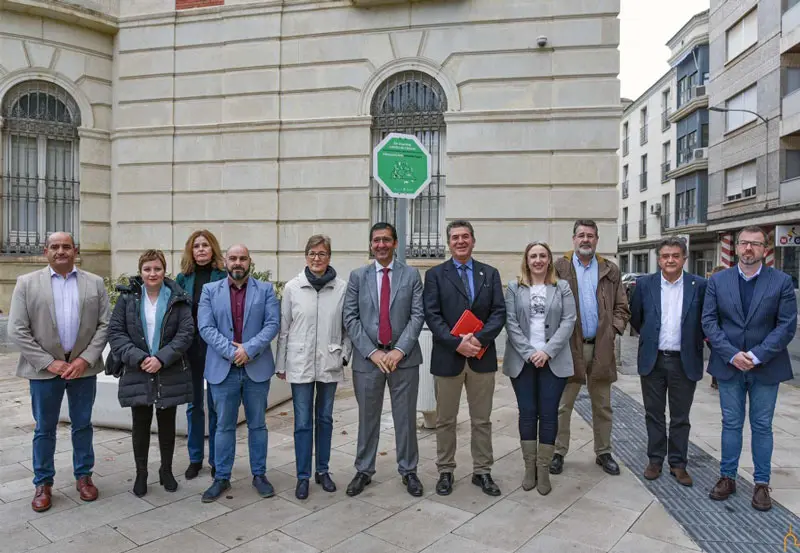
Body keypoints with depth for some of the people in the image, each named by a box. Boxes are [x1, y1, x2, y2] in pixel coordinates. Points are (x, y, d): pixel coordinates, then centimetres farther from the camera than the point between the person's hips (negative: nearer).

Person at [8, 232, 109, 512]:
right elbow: (17, 330, -4)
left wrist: (86, 359, -10)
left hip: (83, 367, 1)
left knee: (82, 425, 12)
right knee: (44, 429, 10)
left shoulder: (95, 283, 3)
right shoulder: (27, 283, -1)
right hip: (44, 369, -1)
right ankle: (43, 483, 25)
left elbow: (104, 325, 1)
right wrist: (48, 362, -11)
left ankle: (83, 476, 27)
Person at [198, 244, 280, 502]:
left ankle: (259, 475, 24)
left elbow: (273, 324, -6)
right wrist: (231, 351, -16)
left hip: (257, 368, 0)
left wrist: (248, 349, -17)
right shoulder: (210, 290, 5)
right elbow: (206, 328, -4)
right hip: (222, 369, 0)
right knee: (224, 426, 10)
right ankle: (222, 478, 24)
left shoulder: (265, 289, 4)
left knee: (257, 424, 11)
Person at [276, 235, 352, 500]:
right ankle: (303, 476, 18)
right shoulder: (292, 287, -2)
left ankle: (322, 470, 28)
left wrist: (344, 354, -3)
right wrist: (281, 363, 5)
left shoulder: (342, 287, -3)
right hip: (300, 364, -1)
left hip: (330, 364, 1)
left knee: (325, 419, 14)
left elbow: (348, 325, 5)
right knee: (303, 422, 4)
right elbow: (284, 328, 3)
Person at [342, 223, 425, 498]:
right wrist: (372, 352, -10)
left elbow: (417, 315, -3)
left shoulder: (411, 275, 3)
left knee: (406, 417, 9)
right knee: (367, 418, 11)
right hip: (367, 357, 1)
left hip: (403, 357, 0)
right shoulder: (358, 276, 5)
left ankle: (408, 471, 25)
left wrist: (399, 350, -13)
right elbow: (350, 318, -1)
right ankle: (364, 470, 27)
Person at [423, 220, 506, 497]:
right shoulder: (435, 274, 1)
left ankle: (482, 471, 26)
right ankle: (445, 472, 25)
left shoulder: (490, 273, 8)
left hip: (482, 357, 2)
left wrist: (478, 339, -16)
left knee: (482, 420, 12)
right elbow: (432, 315, -7)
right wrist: (457, 343, -18)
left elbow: (499, 312, 0)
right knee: (445, 420, 10)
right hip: (448, 357, -2)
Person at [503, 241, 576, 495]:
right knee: (527, 413, 5)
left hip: (554, 361, 0)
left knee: (548, 414, 2)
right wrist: (529, 353, -11)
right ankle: (529, 467, 17)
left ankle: (544, 470, 14)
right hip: (522, 360, 0)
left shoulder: (562, 287, 7)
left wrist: (548, 352, -12)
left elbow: (568, 321, -1)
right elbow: (510, 322, -2)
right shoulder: (514, 288, 5)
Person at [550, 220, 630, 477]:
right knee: (563, 405, 5)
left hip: (602, 347, 3)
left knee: (602, 405, 14)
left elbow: (622, 307, 11)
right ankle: (558, 452, 17)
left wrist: (613, 330, -3)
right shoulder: (559, 268, -1)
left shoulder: (610, 270, 8)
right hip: (569, 346, -3)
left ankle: (603, 452, 28)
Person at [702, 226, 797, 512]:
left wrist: (757, 356, -16)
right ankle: (727, 477, 22)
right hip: (729, 365, 1)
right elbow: (709, 321, -3)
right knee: (731, 424, 11)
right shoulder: (718, 281, 0)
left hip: (766, 367, -1)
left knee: (762, 426, 10)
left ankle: (762, 483, 22)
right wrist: (732, 354, -13)